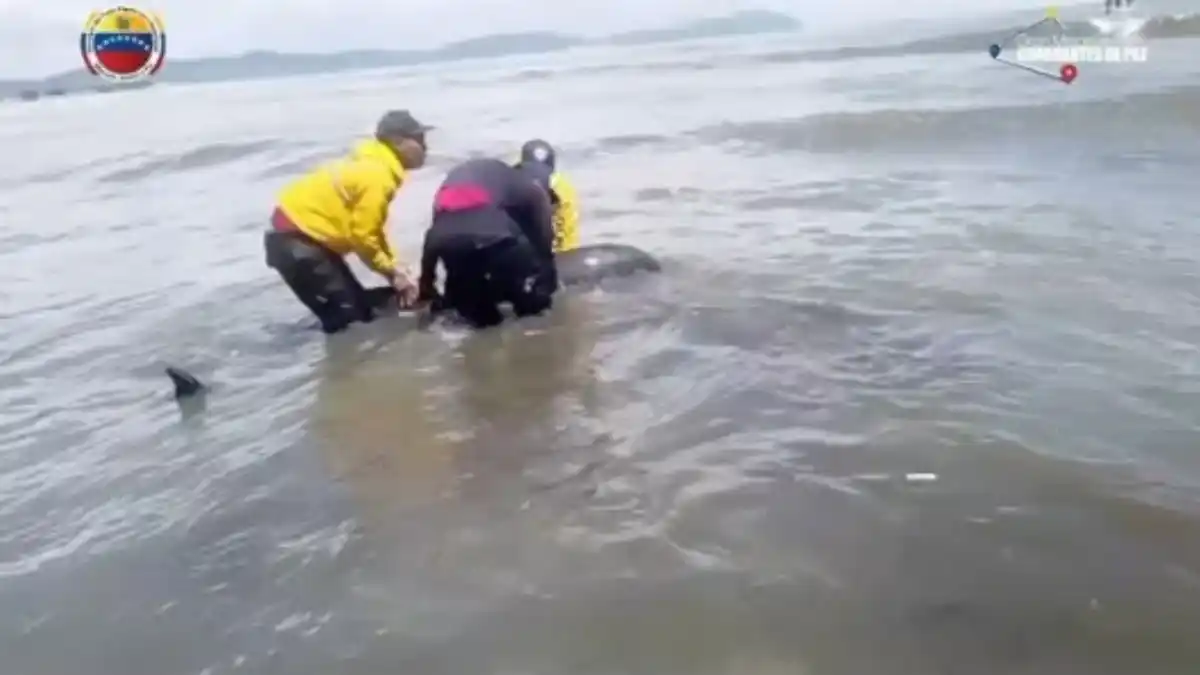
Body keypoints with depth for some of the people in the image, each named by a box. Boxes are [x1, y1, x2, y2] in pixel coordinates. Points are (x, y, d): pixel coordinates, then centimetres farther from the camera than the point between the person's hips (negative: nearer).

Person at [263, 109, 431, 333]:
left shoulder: (374, 166, 10)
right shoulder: (376, 175, -22)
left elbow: (371, 229, 15)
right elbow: (361, 236, -21)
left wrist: (395, 269, 6)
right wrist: (392, 271, -6)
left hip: (306, 234, 10)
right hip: (295, 240, -10)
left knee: (360, 308, 14)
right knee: (347, 317, -9)